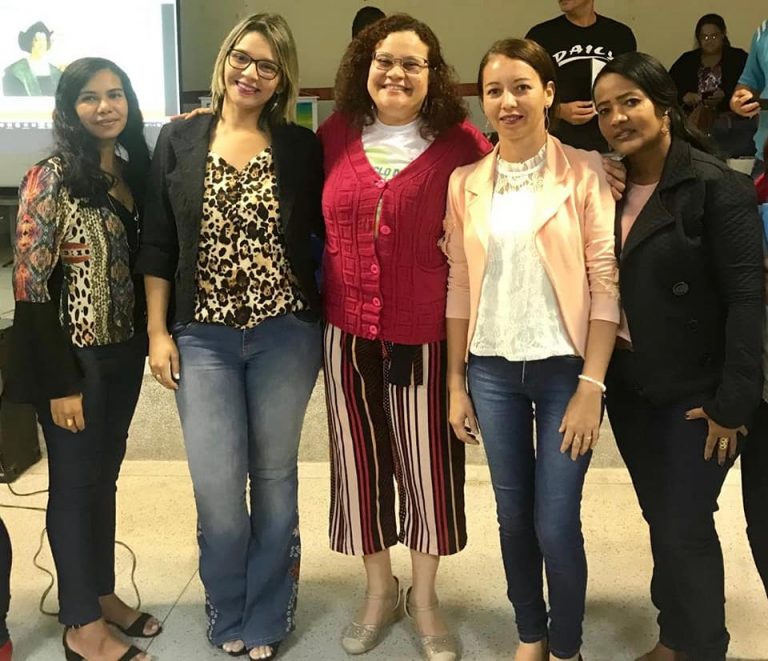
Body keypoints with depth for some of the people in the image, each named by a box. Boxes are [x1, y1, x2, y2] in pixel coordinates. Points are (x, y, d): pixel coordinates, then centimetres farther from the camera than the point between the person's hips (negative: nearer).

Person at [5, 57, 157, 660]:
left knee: (105, 475, 17)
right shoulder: (50, 179, -13)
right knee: (76, 481, 5)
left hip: (123, 352, 6)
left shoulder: (134, 172, 6)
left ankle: (103, 594, 33)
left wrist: (149, 337, -1)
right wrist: (60, 383, -17)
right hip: (74, 357, -6)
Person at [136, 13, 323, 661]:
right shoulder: (179, 140, 3)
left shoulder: (301, 147, 1)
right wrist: (158, 331, -1)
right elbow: (158, 244, 4)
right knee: (217, 488, 0)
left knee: (275, 478, 10)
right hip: (203, 337, 0)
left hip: (285, 334, 0)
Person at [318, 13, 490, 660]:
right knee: (360, 460, 13)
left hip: (426, 334, -2)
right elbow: (317, 218, 12)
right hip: (348, 331, 3)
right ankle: (379, 590, 35)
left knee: (428, 461, 8)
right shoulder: (334, 135, 5)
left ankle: (425, 598, 32)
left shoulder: (460, 142, -5)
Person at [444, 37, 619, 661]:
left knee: (556, 525, 1)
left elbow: (605, 282, -7)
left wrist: (591, 385, -12)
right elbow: (460, 286, 7)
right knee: (514, 516, 13)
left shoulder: (584, 172, -4)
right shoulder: (466, 183, 5)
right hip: (493, 371, 3)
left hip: (565, 368, -3)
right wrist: (456, 382, 6)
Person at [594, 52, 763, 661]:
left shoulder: (715, 185, -13)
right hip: (630, 387, 6)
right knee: (662, 520, 16)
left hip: (695, 391, -5)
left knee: (685, 528, 1)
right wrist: (603, 371, 1)